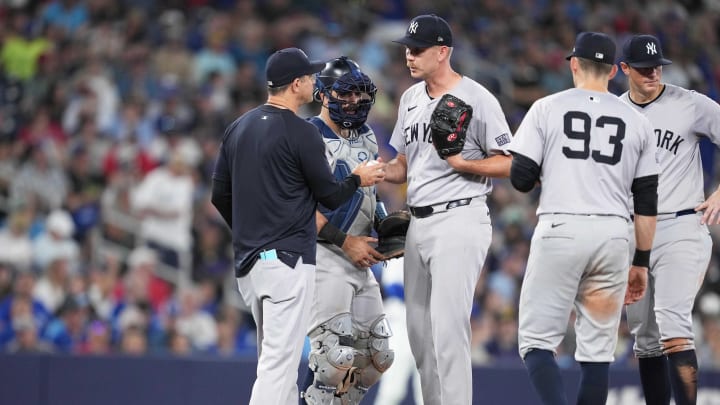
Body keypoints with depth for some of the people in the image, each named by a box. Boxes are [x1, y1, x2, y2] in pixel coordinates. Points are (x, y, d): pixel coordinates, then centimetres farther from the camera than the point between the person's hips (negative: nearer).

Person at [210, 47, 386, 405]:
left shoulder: (238, 128, 11)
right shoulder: (301, 133, -11)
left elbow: (220, 196, 14)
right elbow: (329, 197, -5)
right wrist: (358, 179, 14)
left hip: (247, 260, 8)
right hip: (287, 258, -8)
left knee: (278, 358, 17)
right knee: (279, 362, -11)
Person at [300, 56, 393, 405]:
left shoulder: (365, 137, 15)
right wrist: (345, 241, -18)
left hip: (359, 259, 9)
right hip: (322, 256, -8)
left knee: (376, 356, 9)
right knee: (336, 355, -16)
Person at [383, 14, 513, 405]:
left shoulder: (476, 98, -9)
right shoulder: (411, 98, 15)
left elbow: (508, 164, -7)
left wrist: (461, 162, -21)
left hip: (459, 222, -8)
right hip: (419, 223, 8)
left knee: (447, 328, -14)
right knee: (419, 330, 10)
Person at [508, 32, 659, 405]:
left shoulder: (547, 108, 3)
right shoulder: (637, 122, 10)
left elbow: (521, 179, 0)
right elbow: (646, 202, 10)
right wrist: (642, 261, 17)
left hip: (559, 230, -3)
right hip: (613, 235, 3)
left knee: (536, 342, 0)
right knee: (597, 352, 8)